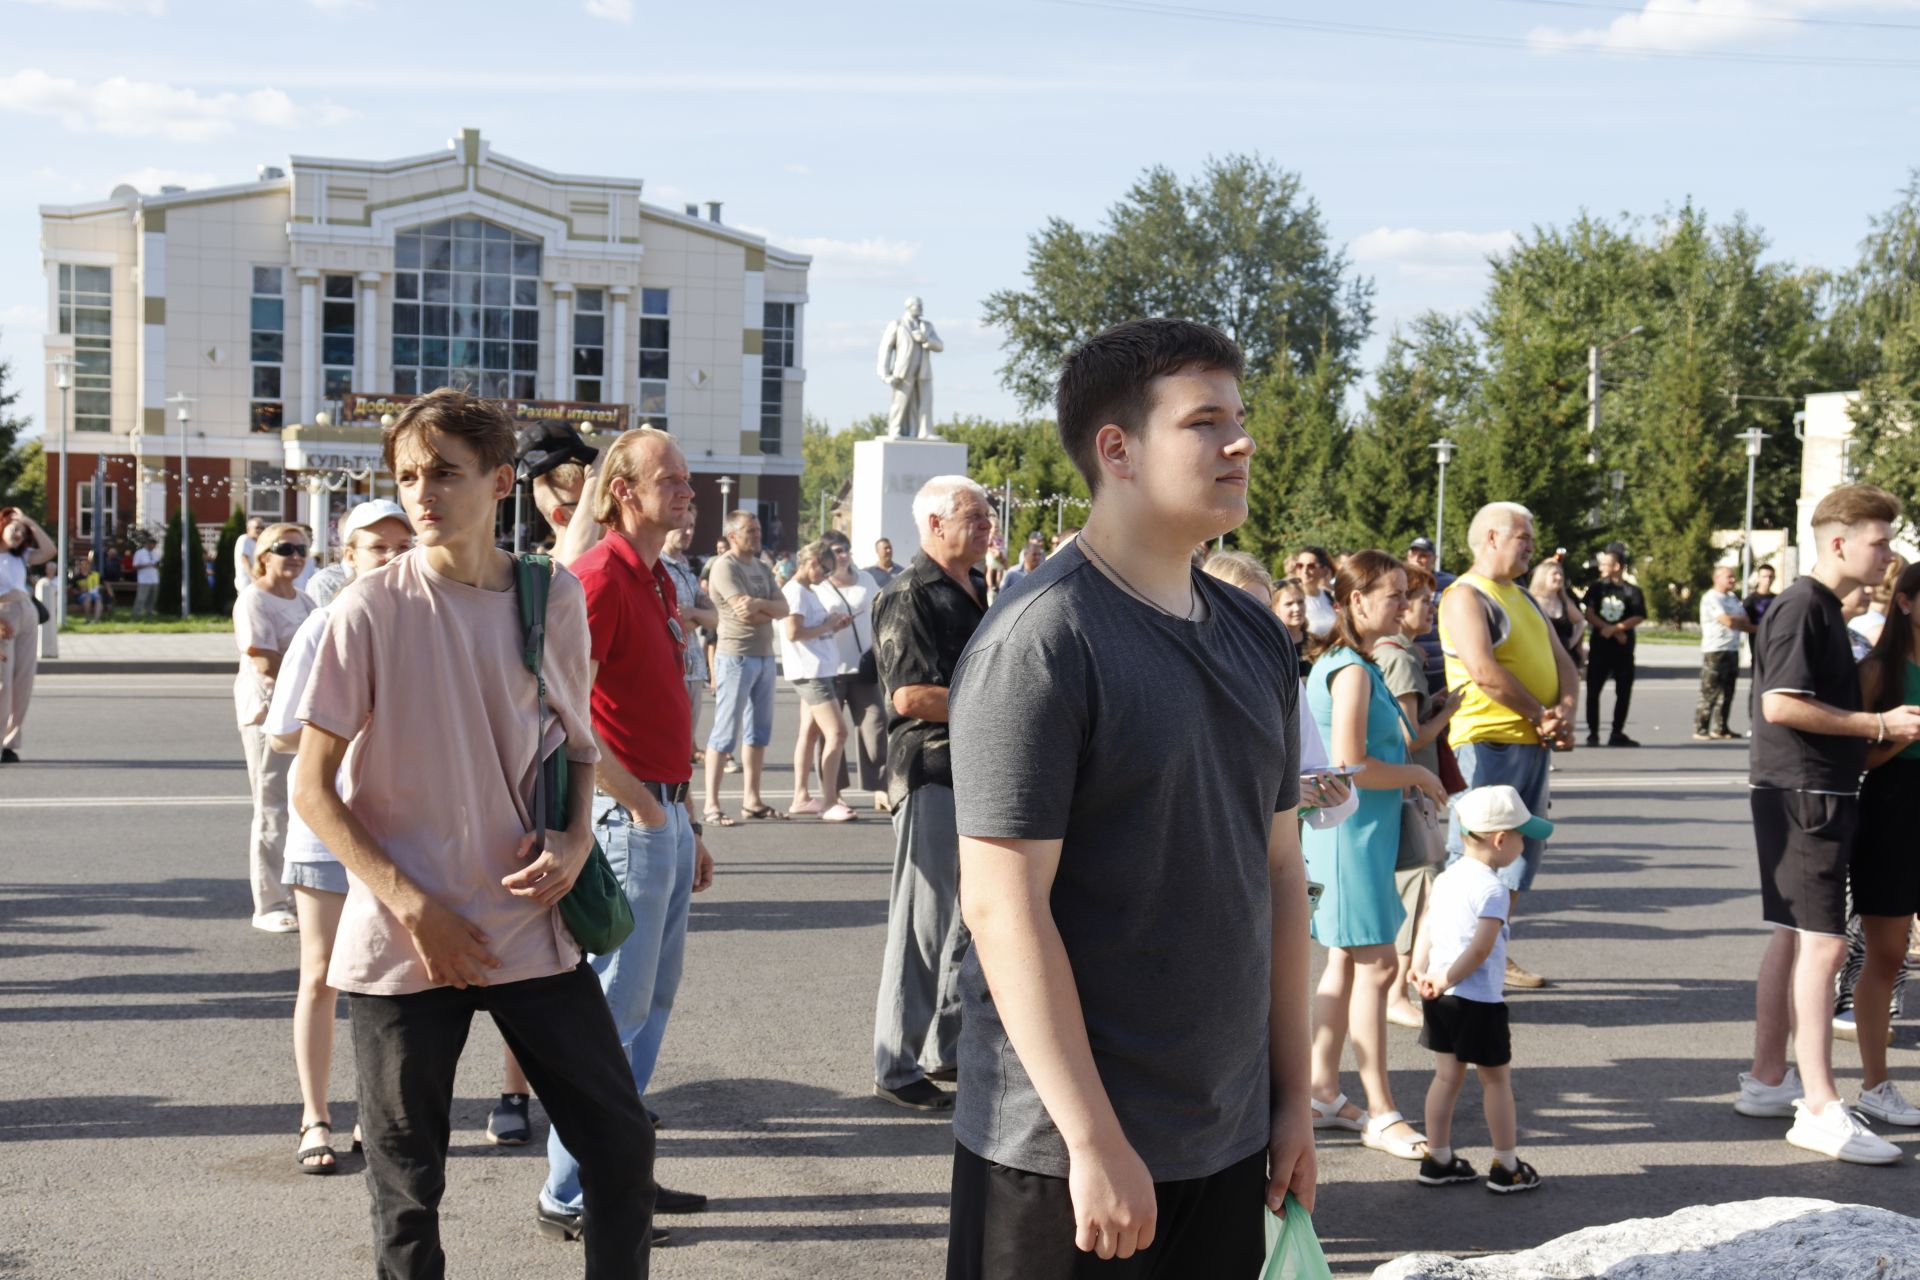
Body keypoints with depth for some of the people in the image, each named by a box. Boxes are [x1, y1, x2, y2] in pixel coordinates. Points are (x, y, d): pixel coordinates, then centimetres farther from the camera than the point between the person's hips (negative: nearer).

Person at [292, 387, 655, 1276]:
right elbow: (311, 787, -5)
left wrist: (576, 842, -6)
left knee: (620, 1140, 6)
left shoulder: (554, 597, 2)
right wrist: (413, 906, -13)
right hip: (403, 940, -2)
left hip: (531, 927, 3)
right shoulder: (371, 610, -7)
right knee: (407, 1187, 8)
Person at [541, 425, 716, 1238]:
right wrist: (639, 805, -18)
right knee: (615, 1009, -3)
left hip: (665, 816, 9)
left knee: (653, 1002, 15)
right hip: (626, 816, -9)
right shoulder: (599, 577, -14)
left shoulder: (658, 582, 16)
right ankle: (568, 1197, 6)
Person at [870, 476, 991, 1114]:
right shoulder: (909, 598, -11)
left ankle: (946, 1050, 26)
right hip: (931, 775, -9)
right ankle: (896, 1067, 6)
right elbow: (910, 696, -20)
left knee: (971, 919, 14)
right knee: (923, 924, -3)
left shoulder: (984, 591, 16)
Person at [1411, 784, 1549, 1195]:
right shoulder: (1492, 889, -16)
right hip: (1478, 1001, -8)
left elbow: (1425, 935, 9)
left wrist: (1422, 976, 8)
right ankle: (1507, 1168, 16)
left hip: (1439, 999, 8)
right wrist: (1446, 980, -14)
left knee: (1446, 1075, 15)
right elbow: (1480, 949, -22)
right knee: (1497, 1080, 6)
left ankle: (1437, 1159, 21)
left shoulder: (1445, 879, 9)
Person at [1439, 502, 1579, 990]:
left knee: (1524, 848, 14)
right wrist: (1541, 714, -14)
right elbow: (1483, 672, -21)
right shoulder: (1465, 596, -9)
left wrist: (1565, 711, -6)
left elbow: (1562, 662, 14)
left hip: (1533, 743, 9)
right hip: (1487, 743, -9)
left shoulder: (1524, 598, 19)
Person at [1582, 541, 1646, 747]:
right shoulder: (1596, 588, 5)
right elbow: (1589, 615, -2)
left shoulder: (1632, 592, 0)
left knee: (1624, 692, 2)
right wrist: (1610, 630, -12)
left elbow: (1638, 618, -7)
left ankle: (1617, 733, 12)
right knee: (1593, 690, -3)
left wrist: (1614, 628, -18)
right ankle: (1593, 733, 4)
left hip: (1623, 649, -1)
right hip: (1599, 647, 1)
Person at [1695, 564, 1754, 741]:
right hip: (1715, 650, -8)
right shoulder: (1711, 598, -9)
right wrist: (1741, 621, 0)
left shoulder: (1733, 598, 18)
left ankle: (1720, 728, 16)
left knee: (1727, 692, 10)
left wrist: (1734, 620, -9)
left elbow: (1744, 620, 11)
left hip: (1732, 650, 8)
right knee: (1710, 693, -8)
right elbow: (1727, 622, -17)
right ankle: (1700, 730, -6)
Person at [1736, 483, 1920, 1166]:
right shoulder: (1800, 606, -14)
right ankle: (1819, 1109, -9)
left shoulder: (1825, 608, 17)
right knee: (1823, 943, -10)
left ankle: (1767, 1079, 21)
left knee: (1794, 936, 13)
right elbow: (1781, 704, -22)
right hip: (1801, 793, -10)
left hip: (1820, 794, 10)